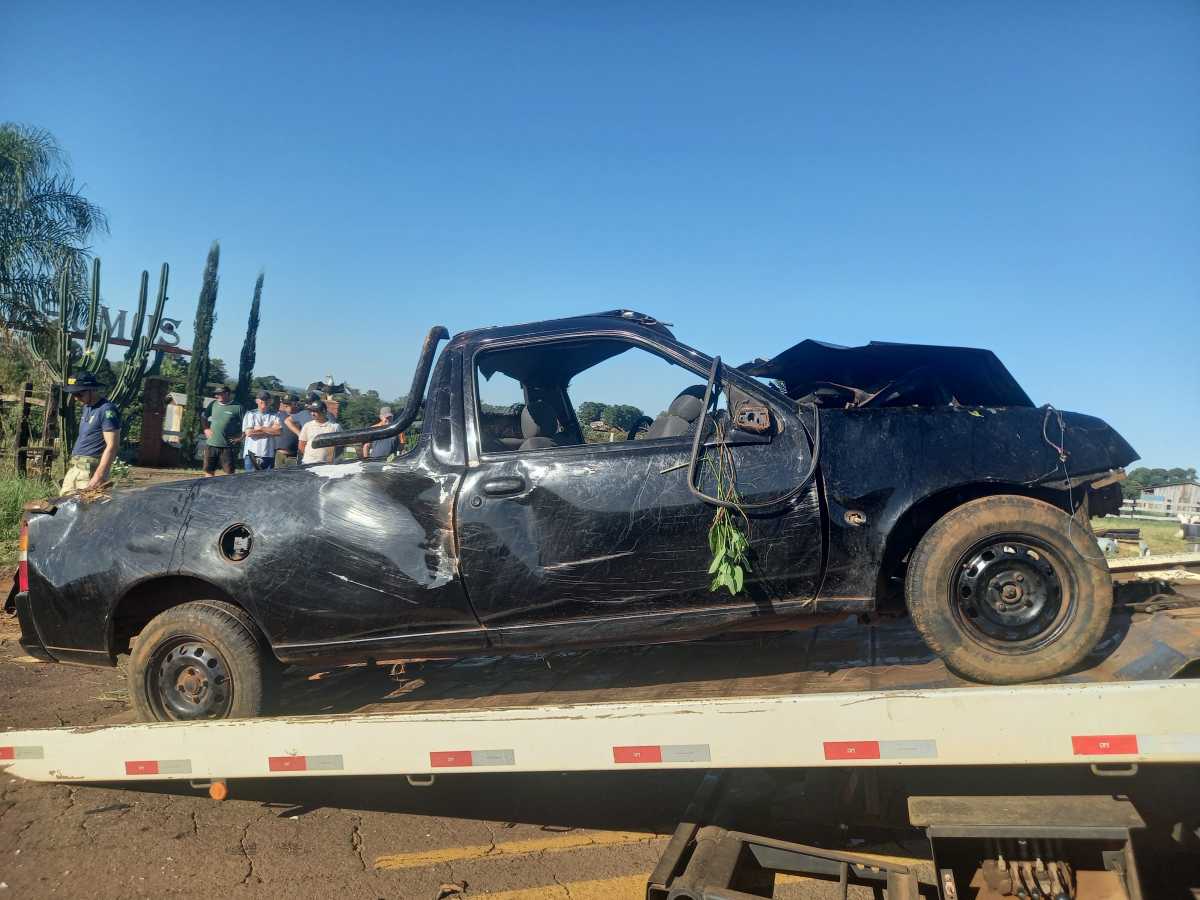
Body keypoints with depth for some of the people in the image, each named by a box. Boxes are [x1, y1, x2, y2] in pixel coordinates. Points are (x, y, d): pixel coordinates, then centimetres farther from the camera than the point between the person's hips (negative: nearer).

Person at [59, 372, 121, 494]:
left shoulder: (107, 410, -13)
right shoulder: (87, 407, 17)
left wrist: (98, 477, -23)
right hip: (74, 468, 9)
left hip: (91, 468, -9)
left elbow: (112, 446, -18)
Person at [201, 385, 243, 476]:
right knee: (209, 471, 11)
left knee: (229, 472, -5)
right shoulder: (213, 404, 8)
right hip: (211, 444, 4)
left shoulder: (237, 407, -5)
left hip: (227, 446, -4)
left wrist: (239, 437, -8)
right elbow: (204, 418, 23)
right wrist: (206, 429, 11)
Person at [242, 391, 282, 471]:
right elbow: (248, 433, -6)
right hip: (252, 454, -1)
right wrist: (269, 431, -1)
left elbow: (278, 431, -9)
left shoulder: (274, 416, 8)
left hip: (268, 455, 1)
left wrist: (261, 428, -6)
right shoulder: (250, 415, 7)